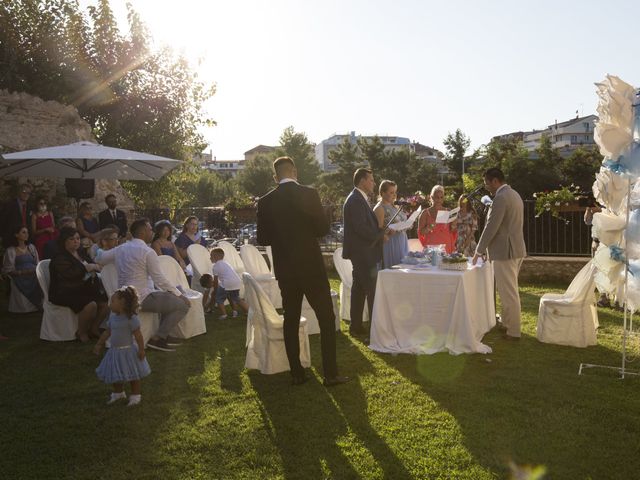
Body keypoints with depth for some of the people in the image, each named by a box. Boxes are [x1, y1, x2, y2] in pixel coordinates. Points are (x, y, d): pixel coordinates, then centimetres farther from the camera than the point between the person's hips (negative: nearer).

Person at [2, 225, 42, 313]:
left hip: (33, 280, 4)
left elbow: (37, 264, 13)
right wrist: (21, 272, -18)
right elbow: (8, 270, -4)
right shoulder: (11, 250, -1)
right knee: (24, 308, -13)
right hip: (20, 281, -4)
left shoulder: (31, 247, 14)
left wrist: (35, 271, -8)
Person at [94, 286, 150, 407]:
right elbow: (107, 331, 17)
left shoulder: (130, 318, -19)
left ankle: (135, 396, 21)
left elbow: (138, 335, -18)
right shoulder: (112, 316, 4)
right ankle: (118, 393, 40)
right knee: (115, 375, 18)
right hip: (115, 351, 7)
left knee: (132, 375, 6)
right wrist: (99, 344, 21)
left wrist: (141, 350, -19)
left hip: (128, 350, -7)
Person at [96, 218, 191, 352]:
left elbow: (99, 259, 20)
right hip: (141, 299, -9)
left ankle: (163, 335, 23)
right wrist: (179, 294, -4)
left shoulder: (120, 248, 7)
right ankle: (157, 339, -3)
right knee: (183, 304, -6)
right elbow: (160, 281, -15)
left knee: (168, 296, 27)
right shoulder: (148, 252, -16)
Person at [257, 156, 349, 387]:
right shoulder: (309, 193, -10)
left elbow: (263, 239, 3)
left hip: (285, 269, 3)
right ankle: (330, 374, 7)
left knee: (291, 319, 13)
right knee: (326, 318, 6)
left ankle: (297, 373, 18)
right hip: (311, 265, -3)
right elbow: (323, 228, -7)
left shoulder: (266, 202, -2)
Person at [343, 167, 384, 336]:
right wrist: (382, 233, -12)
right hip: (363, 253, -11)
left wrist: (379, 233, 3)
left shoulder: (358, 199, 16)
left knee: (359, 289, 13)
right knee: (372, 291, -5)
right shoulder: (356, 200, -17)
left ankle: (356, 326, 20)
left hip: (361, 253, 11)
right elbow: (361, 228, -23)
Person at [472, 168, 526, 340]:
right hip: (516, 249, 10)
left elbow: (491, 227, -19)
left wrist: (479, 251, -9)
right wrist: (486, 249, 19)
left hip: (505, 251, -10)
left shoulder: (501, 198, -17)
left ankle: (513, 332, 5)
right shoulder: (513, 194, 15)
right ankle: (507, 324, 30)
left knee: (508, 293, -2)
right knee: (509, 291, 19)